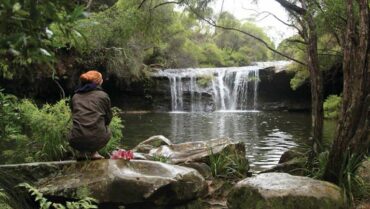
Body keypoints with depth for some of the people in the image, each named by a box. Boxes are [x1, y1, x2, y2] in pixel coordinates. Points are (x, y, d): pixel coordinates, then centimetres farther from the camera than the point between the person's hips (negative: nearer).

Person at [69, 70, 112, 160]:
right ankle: (93, 152, 11)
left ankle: (83, 152, 14)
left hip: (76, 142, 2)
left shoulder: (75, 97, 12)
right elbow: (108, 119, 12)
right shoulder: (103, 95, 5)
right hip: (97, 140, -2)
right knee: (107, 131, 31)